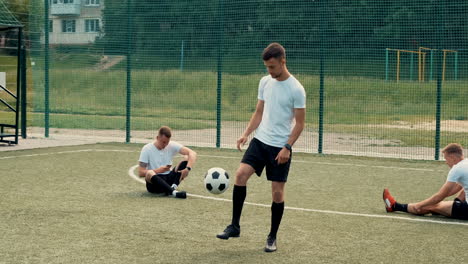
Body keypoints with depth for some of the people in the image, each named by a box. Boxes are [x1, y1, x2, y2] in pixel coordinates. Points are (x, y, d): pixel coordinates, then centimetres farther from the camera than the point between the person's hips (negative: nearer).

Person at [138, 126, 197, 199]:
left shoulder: (172, 146, 0)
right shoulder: (147, 149, -6)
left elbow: (193, 153, -12)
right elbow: (140, 173, -10)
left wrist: (188, 169, -29)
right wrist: (158, 170, -19)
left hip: (169, 180, 3)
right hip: (155, 181, -3)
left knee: (187, 158, -14)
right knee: (149, 173, -39)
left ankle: (173, 186, -31)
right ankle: (173, 192, -52)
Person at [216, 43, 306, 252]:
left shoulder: (296, 89, -11)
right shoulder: (265, 82, 6)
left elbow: (299, 123, -9)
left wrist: (287, 147, -17)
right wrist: (246, 133, 2)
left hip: (280, 148, -4)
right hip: (260, 141, 5)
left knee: (277, 192, 1)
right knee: (241, 174, -13)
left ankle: (272, 237, 16)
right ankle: (234, 226, -3)